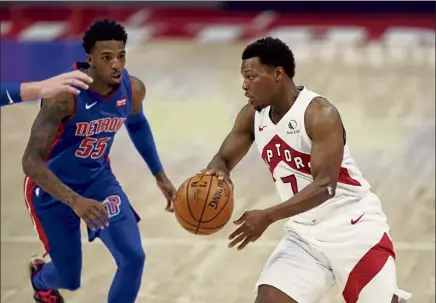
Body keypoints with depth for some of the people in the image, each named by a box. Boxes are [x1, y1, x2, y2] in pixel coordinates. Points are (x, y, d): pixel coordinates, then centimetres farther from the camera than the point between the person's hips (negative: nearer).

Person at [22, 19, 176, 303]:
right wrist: (74, 201, -46)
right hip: (53, 189, -4)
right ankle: (40, 278, 50)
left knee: (133, 257, -14)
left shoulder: (133, 89, -15)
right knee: (70, 279, 9)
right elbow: (31, 161, -35)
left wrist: (160, 175, 12)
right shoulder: (64, 95, -33)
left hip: (98, 179, 4)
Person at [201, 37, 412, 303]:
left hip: (353, 228, -6)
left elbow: (324, 186, -28)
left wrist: (268, 217, -37)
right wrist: (217, 172, -19)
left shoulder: (320, 114, -22)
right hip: (304, 234, 6)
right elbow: (224, 158, 8)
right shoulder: (252, 116, -1)